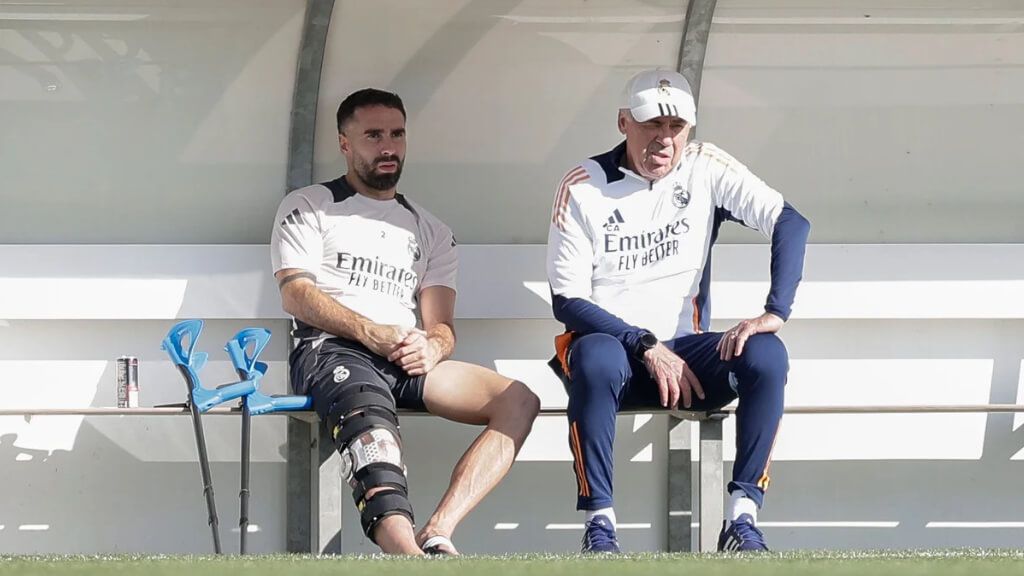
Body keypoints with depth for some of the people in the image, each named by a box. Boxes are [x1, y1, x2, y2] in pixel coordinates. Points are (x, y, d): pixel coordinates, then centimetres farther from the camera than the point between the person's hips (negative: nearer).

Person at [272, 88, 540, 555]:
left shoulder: (431, 231, 28)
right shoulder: (308, 208, 16)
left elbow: (441, 326, 17)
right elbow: (296, 295, 1)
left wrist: (431, 348, -10)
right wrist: (372, 333, -14)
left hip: (408, 359, 5)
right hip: (331, 349, -5)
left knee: (517, 401, -21)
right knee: (370, 419, -41)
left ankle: (437, 535, -39)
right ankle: (406, 550, -67)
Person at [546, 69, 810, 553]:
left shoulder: (705, 169, 0)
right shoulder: (584, 187, -6)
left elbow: (791, 223, -8)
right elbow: (567, 302, -8)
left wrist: (775, 312, -23)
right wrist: (646, 347, -20)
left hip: (686, 348, 2)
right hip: (609, 342, -2)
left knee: (766, 355, -27)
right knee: (597, 361, -38)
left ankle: (741, 519, -27)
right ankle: (599, 525, -33)